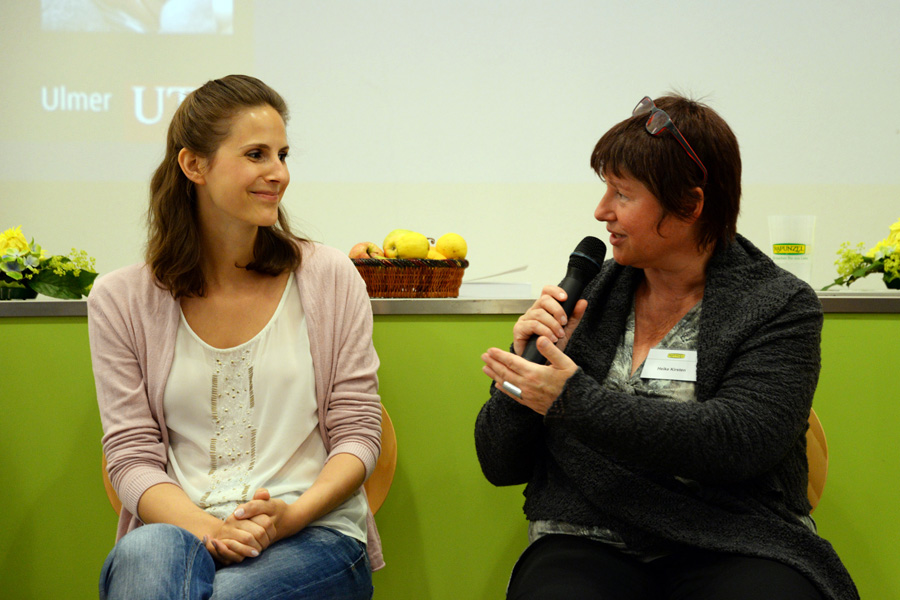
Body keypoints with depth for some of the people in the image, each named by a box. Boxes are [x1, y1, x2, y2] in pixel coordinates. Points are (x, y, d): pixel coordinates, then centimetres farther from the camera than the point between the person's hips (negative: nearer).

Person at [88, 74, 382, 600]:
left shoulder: (330, 278, 7)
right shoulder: (121, 300, 7)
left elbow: (358, 434, 5)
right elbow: (133, 456, 2)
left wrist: (291, 515, -14)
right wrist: (208, 530, -17)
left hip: (312, 536, -1)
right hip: (181, 530, 1)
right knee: (146, 553, -36)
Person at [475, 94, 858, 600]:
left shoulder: (781, 307, 1)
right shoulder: (587, 297, 10)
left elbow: (737, 442, -17)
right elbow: (500, 465, 12)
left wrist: (572, 400, -17)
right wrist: (527, 361, -7)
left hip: (735, 549, -1)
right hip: (588, 542, 2)